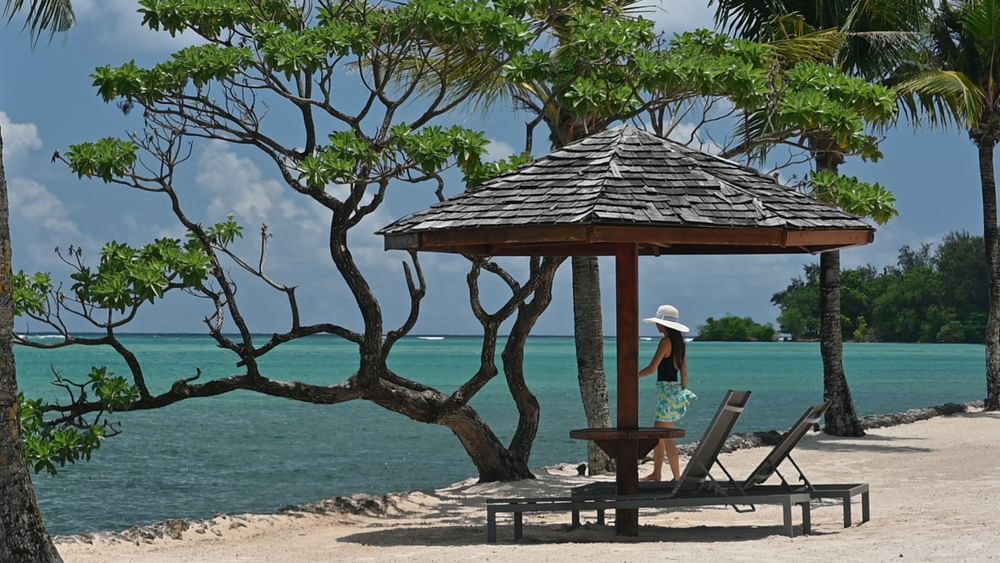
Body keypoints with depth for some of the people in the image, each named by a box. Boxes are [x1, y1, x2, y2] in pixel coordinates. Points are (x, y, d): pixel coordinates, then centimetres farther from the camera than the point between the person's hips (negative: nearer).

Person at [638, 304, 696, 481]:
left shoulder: (666, 341, -14)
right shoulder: (680, 342, 12)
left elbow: (652, 368, -17)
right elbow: (684, 371, 16)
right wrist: (684, 391, 22)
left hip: (666, 389, -9)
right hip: (676, 389, 9)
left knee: (667, 437, -6)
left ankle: (677, 476, -6)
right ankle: (656, 473, 24)